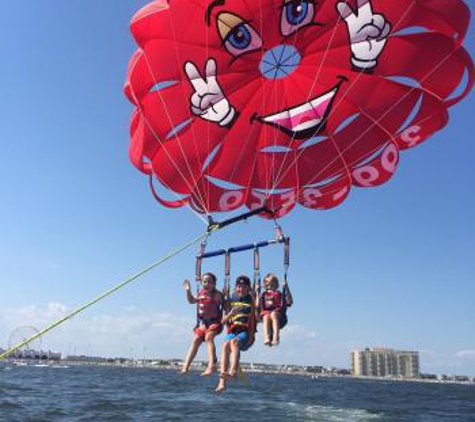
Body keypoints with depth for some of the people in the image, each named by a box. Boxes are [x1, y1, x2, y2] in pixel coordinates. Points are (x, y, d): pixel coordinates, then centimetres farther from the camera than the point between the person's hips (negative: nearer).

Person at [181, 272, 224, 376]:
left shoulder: (217, 294, -10)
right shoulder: (200, 293, 7)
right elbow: (192, 301, 25)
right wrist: (188, 290, 12)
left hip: (214, 322, -6)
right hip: (202, 323, 6)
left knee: (208, 337, -28)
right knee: (196, 340, -2)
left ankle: (212, 365, -35)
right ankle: (186, 366, -1)